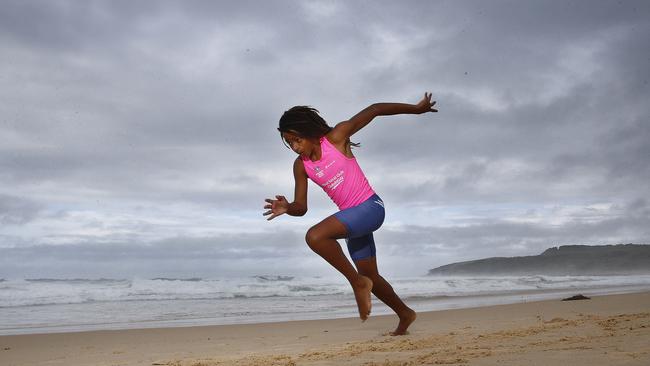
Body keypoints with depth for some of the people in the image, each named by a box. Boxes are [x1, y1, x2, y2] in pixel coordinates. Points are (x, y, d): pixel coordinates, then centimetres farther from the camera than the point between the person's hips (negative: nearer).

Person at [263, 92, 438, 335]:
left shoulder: (337, 137, -14)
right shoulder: (301, 165, 1)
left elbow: (374, 110, -9)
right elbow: (301, 207, 1)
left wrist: (416, 108, -3)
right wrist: (286, 207, -23)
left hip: (370, 207, -7)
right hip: (351, 216, 7)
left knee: (315, 236, -29)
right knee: (370, 278, 16)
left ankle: (357, 282, -12)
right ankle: (405, 314, 40)